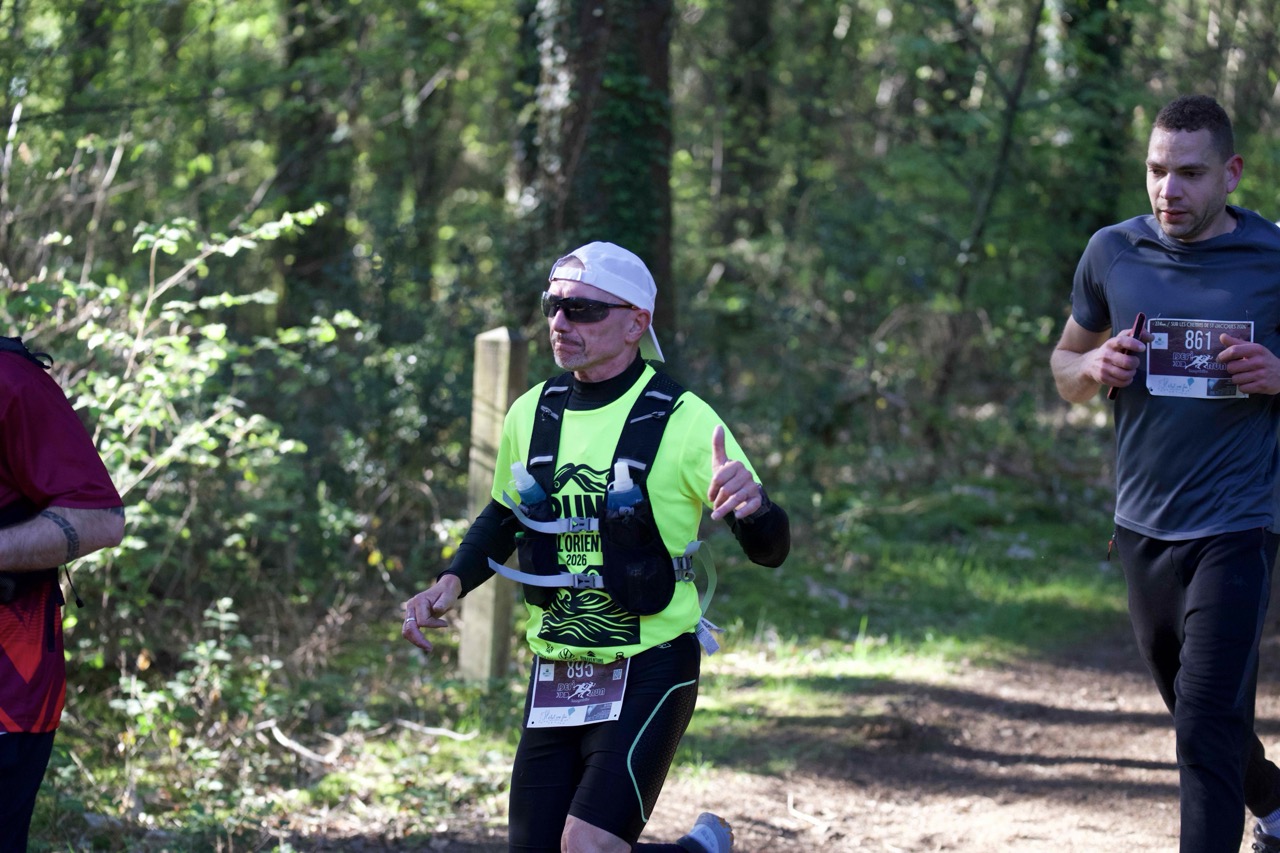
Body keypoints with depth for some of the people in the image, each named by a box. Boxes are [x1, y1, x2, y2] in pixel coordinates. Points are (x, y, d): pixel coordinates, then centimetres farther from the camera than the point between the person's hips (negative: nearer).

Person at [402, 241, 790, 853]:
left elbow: (770, 550, -9)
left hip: (649, 670, -6)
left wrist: (752, 506, -32)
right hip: (555, 678, 6)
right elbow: (503, 516, 23)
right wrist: (451, 583, 5)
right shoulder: (531, 414, 5)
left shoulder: (681, 419, -10)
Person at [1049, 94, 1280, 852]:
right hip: (1142, 526, 5)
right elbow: (1064, 364, 13)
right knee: (1192, 706, 20)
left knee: (1210, 720, -12)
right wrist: (1094, 368, -10)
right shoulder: (1113, 253, 1)